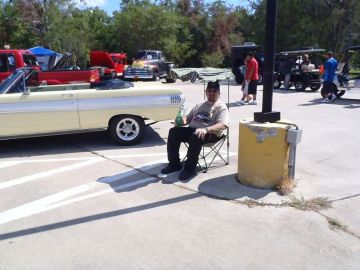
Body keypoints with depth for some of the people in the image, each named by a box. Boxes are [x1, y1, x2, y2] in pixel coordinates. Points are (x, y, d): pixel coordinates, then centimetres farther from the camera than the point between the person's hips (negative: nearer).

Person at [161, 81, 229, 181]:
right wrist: (182, 121, -2)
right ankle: (174, 163, -8)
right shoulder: (199, 105, 23)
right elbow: (188, 118, 24)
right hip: (192, 129, 6)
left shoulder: (221, 107, 1)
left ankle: (190, 168, -26)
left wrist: (206, 129, -32)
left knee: (196, 136, -38)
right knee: (174, 131, -16)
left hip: (210, 134, -6)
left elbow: (223, 125, -16)